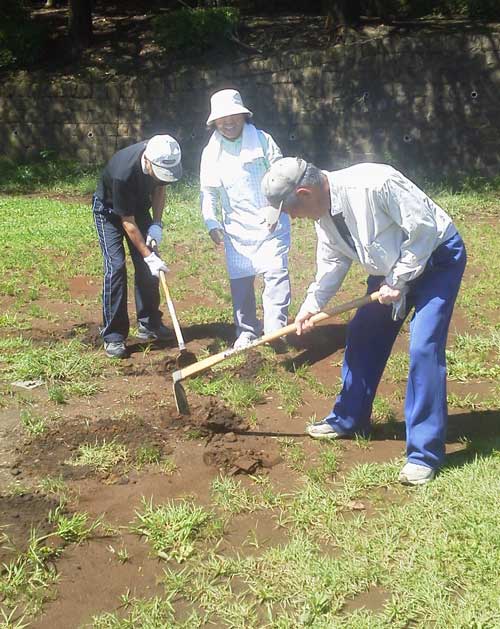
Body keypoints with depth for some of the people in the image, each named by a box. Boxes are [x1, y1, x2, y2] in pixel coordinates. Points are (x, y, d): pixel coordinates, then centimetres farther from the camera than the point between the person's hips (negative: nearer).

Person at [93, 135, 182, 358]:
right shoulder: (123, 173, -40)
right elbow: (128, 223, -30)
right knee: (116, 266, -15)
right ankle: (113, 336, -10)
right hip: (109, 210, -6)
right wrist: (148, 255, -27)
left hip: (139, 206, 6)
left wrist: (156, 224, -13)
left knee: (148, 266, 1)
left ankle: (149, 324, 14)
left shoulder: (162, 162, -24)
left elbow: (159, 188, -1)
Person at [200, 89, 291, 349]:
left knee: (276, 273, -12)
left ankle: (275, 329, -9)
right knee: (240, 280, 6)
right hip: (236, 227, 3)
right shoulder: (211, 152, 5)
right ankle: (246, 332, 18)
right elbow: (208, 191, 8)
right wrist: (211, 223, -4)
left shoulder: (262, 140, -3)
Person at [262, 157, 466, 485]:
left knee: (424, 348, -16)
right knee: (362, 336, 11)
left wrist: (397, 281, -21)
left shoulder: (374, 185, -33)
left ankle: (425, 453, -7)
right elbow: (333, 261, 9)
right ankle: (348, 419, 30)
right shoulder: (324, 211, -6)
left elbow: (423, 230, -27)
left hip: (437, 258, -8)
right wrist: (312, 305, 2)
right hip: (390, 268, 8)